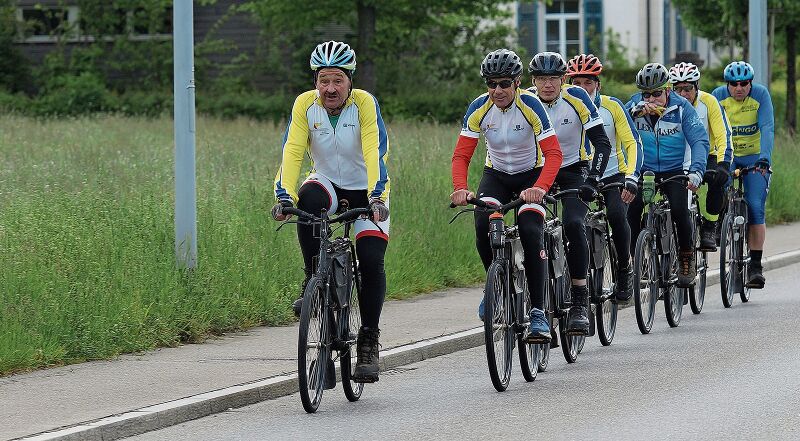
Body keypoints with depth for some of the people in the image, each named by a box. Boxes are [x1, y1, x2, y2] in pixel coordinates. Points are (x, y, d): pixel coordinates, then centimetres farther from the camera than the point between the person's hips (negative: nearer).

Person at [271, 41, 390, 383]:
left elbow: (375, 153, -31)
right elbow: (292, 151, -23)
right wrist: (284, 196, -37)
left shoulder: (364, 104, -21)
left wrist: (377, 198, -45)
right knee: (308, 200, -35)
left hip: (365, 191, -1)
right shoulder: (305, 105, -15)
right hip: (328, 184, 1)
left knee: (371, 262, -17)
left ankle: (369, 342, -3)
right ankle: (314, 280, -20)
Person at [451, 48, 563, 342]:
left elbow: (553, 153, -29)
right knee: (483, 223, -24)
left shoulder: (530, 106, -24)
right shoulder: (479, 108, -16)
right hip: (496, 175, 3)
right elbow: (461, 154, -16)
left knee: (531, 233, -23)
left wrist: (540, 188, -46)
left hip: (531, 175, -3)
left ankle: (538, 313, -19)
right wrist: (460, 188, -36)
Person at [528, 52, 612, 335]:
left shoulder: (576, 98, -18)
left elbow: (602, 143, -19)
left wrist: (592, 180, -32)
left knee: (573, 224, -26)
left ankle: (580, 302, -22)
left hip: (574, 171, -3)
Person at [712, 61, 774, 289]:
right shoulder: (718, 96, -11)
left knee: (755, 207, -13)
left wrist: (764, 158, -38)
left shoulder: (761, 95, -15)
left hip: (754, 158, -2)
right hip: (727, 157, 2)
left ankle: (755, 265, -9)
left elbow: (767, 128, -24)